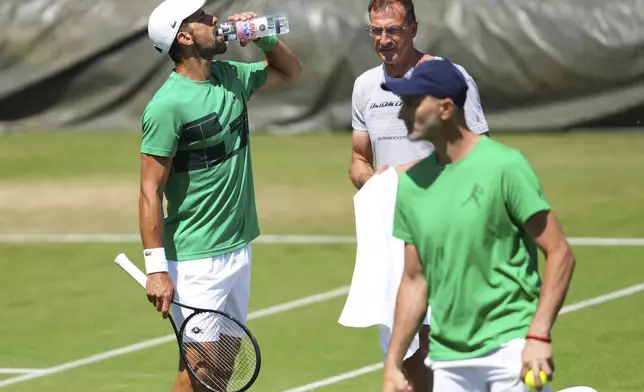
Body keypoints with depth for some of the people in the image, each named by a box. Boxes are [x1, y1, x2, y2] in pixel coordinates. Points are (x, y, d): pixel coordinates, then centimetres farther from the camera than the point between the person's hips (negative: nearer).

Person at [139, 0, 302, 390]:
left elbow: (291, 70, 26)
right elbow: (150, 190, -17)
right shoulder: (167, 105, -17)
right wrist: (156, 267, -21)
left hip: (239, 250, 8)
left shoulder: (231, 77, 6)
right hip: (196, 262, -8)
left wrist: (265, 37, 5)